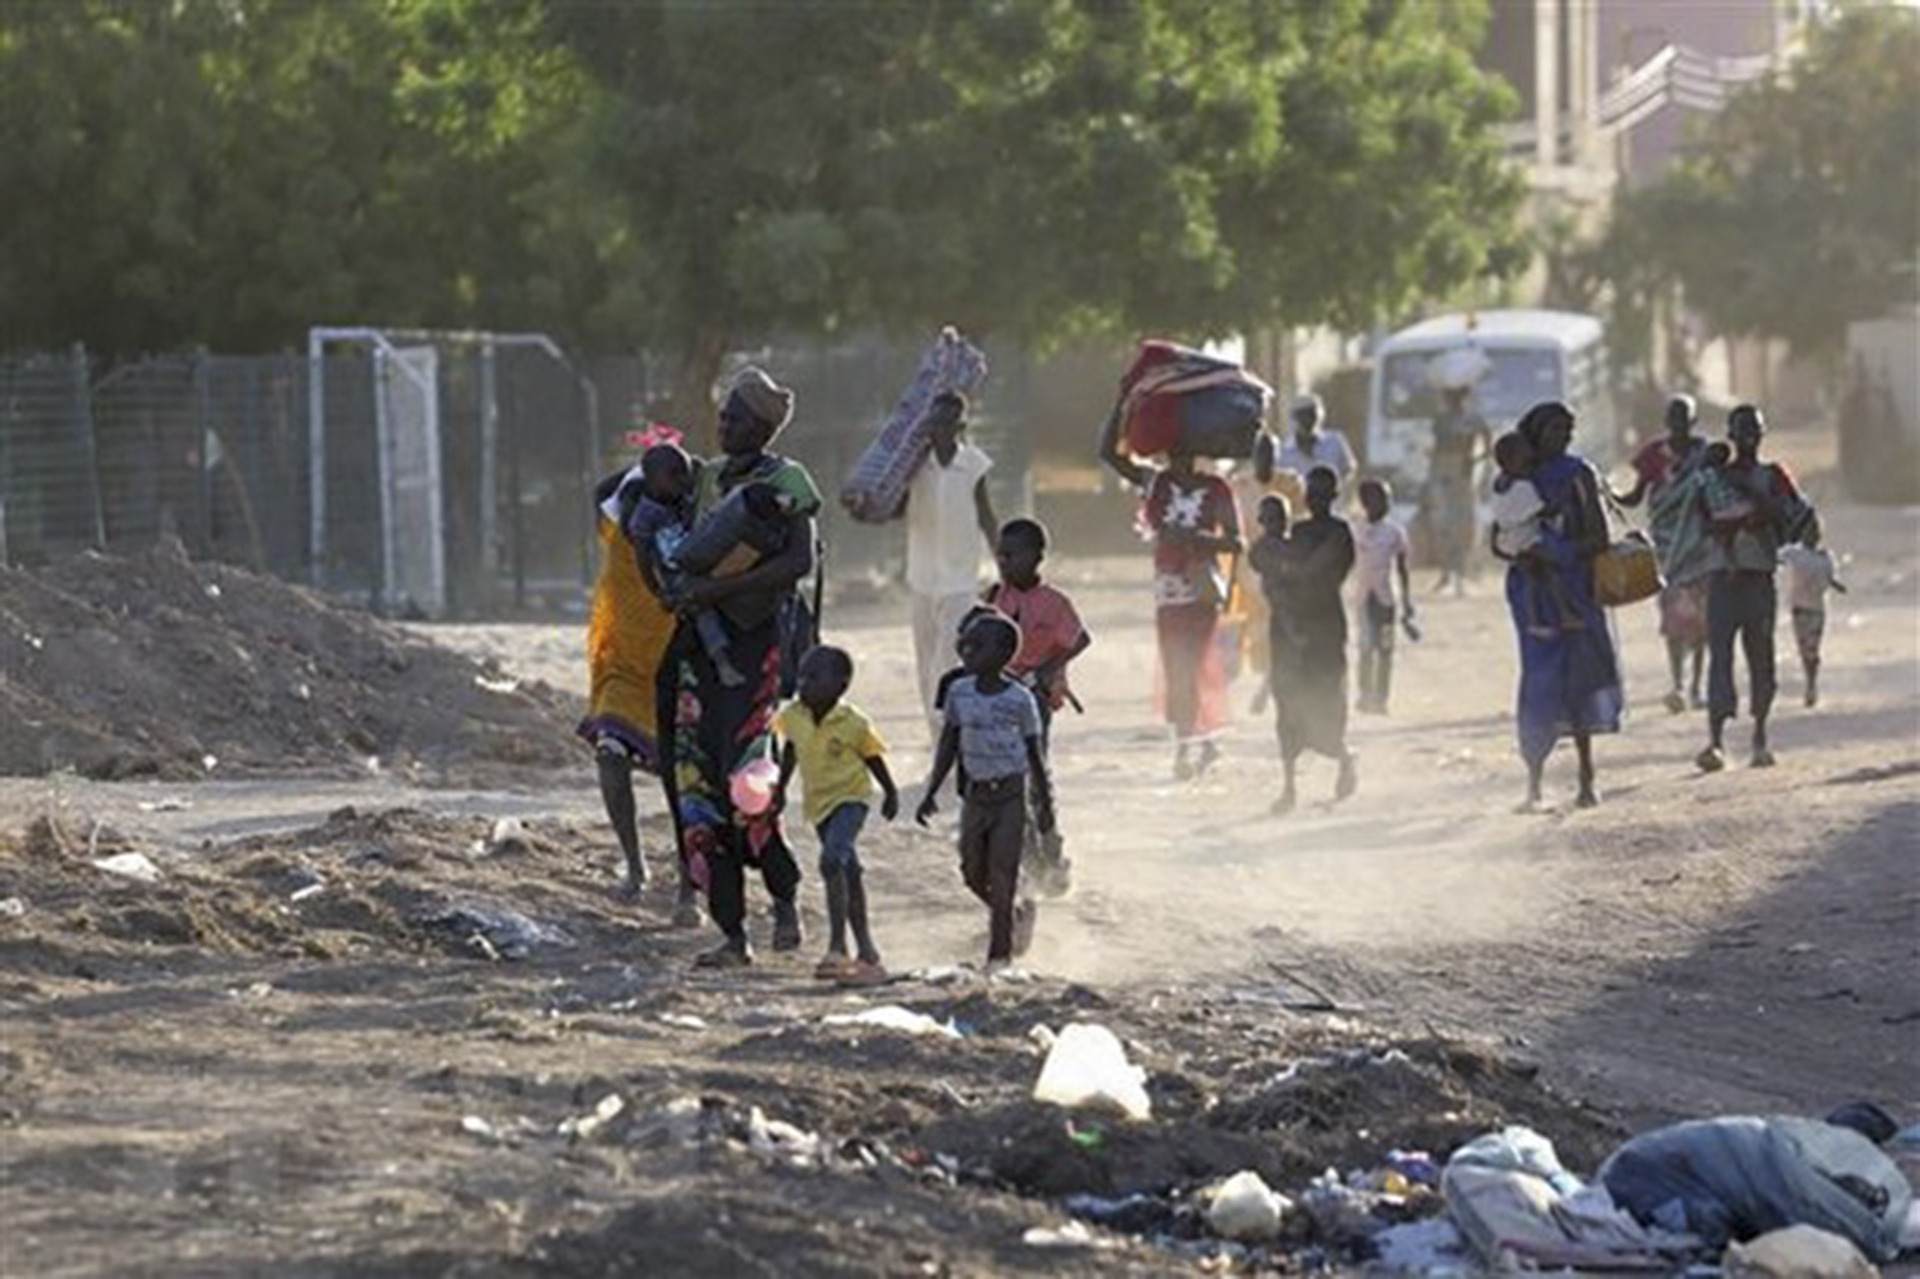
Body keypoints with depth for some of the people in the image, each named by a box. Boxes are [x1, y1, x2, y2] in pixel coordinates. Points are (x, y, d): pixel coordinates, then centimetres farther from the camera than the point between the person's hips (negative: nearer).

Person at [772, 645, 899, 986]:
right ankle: (866, 951, 25)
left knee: (832, 860, -26)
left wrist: (891, 793, 6)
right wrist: (780, 789, 20)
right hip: (818, 803, 6)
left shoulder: (853, 724, -19)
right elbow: (790, 751, 13)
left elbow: (873, 759, -4)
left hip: (850, 797, -6)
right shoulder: (793, 717, -6)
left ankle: (837, 946, -26)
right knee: (848, 872, 16)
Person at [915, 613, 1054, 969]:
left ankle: (999, 954, 3)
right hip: (975, 794, 5)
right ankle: (1018, 912, 34)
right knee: (973, 873, 7)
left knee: (1002, 875, -5)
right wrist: (931, 792, 6)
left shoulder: (1019, 701, -11)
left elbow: (1034, 754, -2)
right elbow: (948, 746, 9)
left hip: (1010, 795, -5)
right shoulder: (959, 693, 1)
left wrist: (1045, 804, 2)